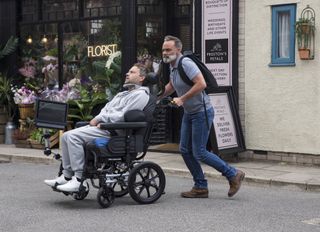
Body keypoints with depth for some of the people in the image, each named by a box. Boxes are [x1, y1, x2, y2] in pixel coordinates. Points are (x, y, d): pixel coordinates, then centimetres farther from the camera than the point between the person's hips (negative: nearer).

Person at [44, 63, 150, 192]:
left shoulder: (140, 94, -4)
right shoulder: (122, 94, 28)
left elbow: (123, 116, -15)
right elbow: (106, 109, 21)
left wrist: (100, 118, -8)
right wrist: (99, 121, -2)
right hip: (104, 126, 10)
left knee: (74, 136, -24)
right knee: (66, 136, -2)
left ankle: (79, 180, -24)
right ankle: (67, 176, -2)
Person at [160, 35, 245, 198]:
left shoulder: (185, 63, -21)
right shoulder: (172, 65, 9)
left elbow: (201, 84, -32)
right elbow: (171, 85, 26)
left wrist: (182, 99, -26)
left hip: (202, 112, -10)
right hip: (188, 113, 10)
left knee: (199, 152, -7)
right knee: (185, 150, 8)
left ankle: (233, 175, 6)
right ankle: (201, 187, 16)